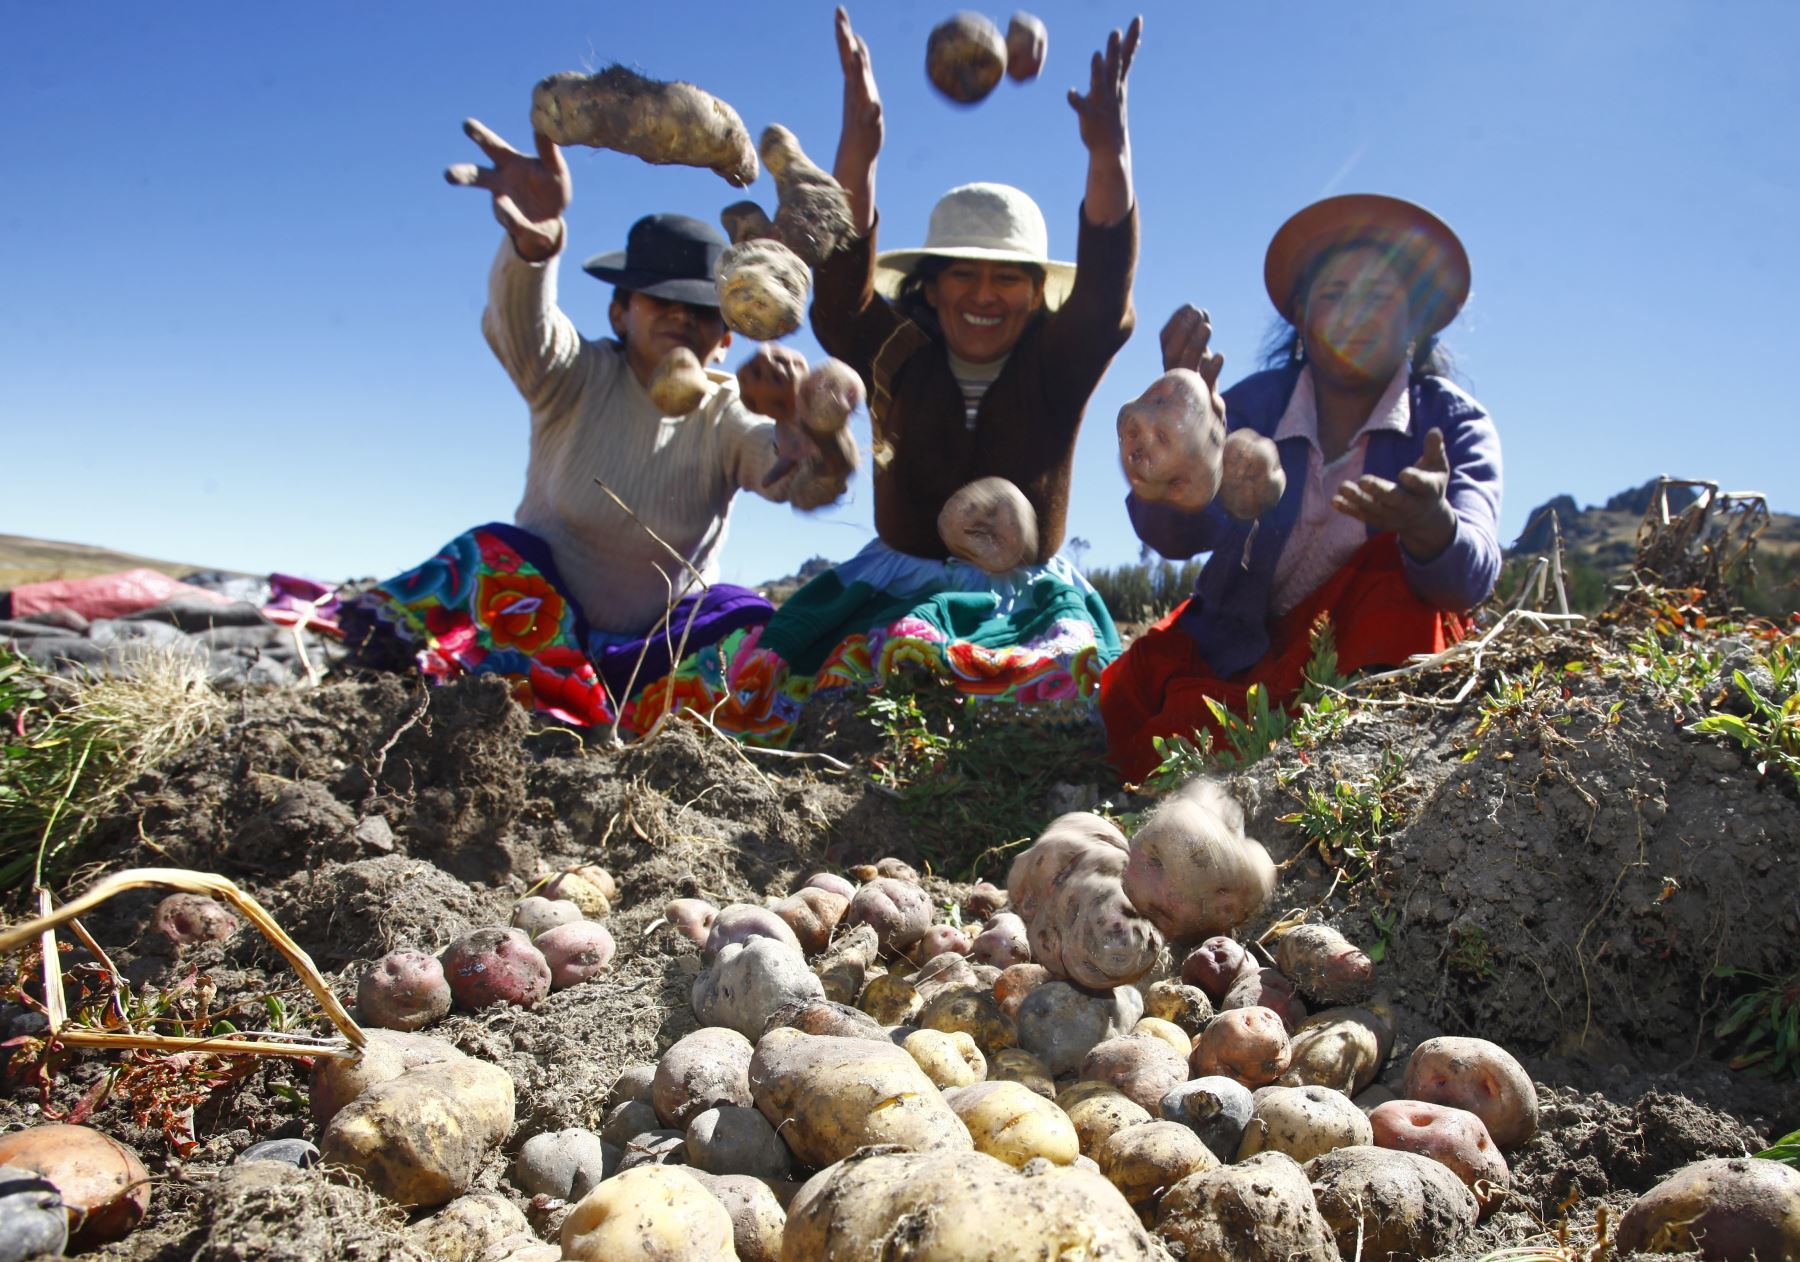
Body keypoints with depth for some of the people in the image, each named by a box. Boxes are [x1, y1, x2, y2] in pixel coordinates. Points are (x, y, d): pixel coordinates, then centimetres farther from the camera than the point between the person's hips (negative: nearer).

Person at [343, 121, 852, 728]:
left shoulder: (727, 419, -5)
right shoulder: (578, 380, -6)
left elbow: (815, 483, -25)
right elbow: (520, 328, -30)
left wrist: (794, 417, -49)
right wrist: (534, 241, -54)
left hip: (658, 653, 1)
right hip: (538, 626, -1)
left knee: (751, 626, -24)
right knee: (494, 553, -26)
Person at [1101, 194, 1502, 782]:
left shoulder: (1454, 422, -8)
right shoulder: (1254, 404, -5)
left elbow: (1473, 573, -27)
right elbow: (1176, 533, -23)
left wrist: (1431, 525, -53)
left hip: (1376, 646, -1)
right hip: (1244, 644, 2)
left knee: (1400, 561, -29)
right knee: (1131, 694, -24)